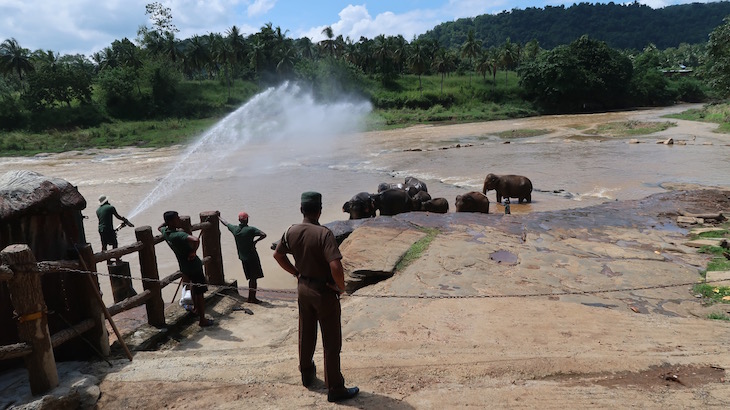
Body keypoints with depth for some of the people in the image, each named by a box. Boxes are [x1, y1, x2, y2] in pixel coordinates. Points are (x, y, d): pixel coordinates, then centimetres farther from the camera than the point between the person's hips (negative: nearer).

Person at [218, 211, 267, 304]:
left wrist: (218, 217, 37)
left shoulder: (235, 229, 1)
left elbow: (225, 223, 19)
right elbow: (263, 235, -25)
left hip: (243, 258, 6)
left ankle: (251, 297, 18)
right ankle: (252, 298, 1)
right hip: (252, 257, -6)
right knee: (253, 278, 0)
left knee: (251, 278, 14)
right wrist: (255, 240, -10)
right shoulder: (250, 229, -15)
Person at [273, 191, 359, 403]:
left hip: (303, 288, 6)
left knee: (306, 335, 23)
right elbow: (335, 266, -33)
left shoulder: (292, 232, -5)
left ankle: (306, 374, 42)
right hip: (324, 291, -6)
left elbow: (277, 255, 10)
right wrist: (341, 286, -15)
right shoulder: (324, 233, -25)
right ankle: (335, 389, 15)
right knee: (331, 342, 5)